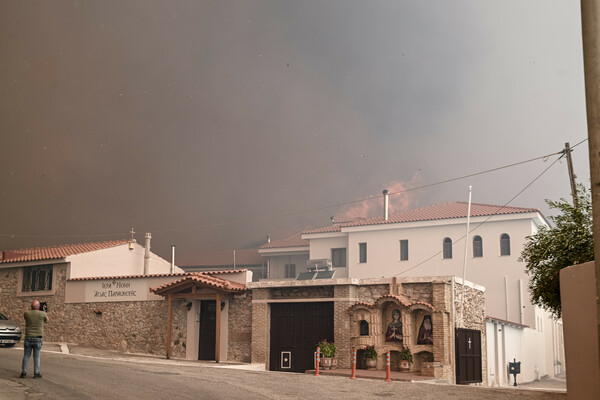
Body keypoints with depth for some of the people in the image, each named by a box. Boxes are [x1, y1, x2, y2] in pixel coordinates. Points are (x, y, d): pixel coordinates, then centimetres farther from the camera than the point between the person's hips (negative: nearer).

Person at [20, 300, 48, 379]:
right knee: (36, 357, 4)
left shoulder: (26, 313, -4)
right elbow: (46, 321, 14)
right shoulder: (42, 314, -7)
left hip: (28, 337, 2)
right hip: (38, 338, -1)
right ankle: (36, 373, 6)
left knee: (26, 356, 8)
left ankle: (23, 372, 8)